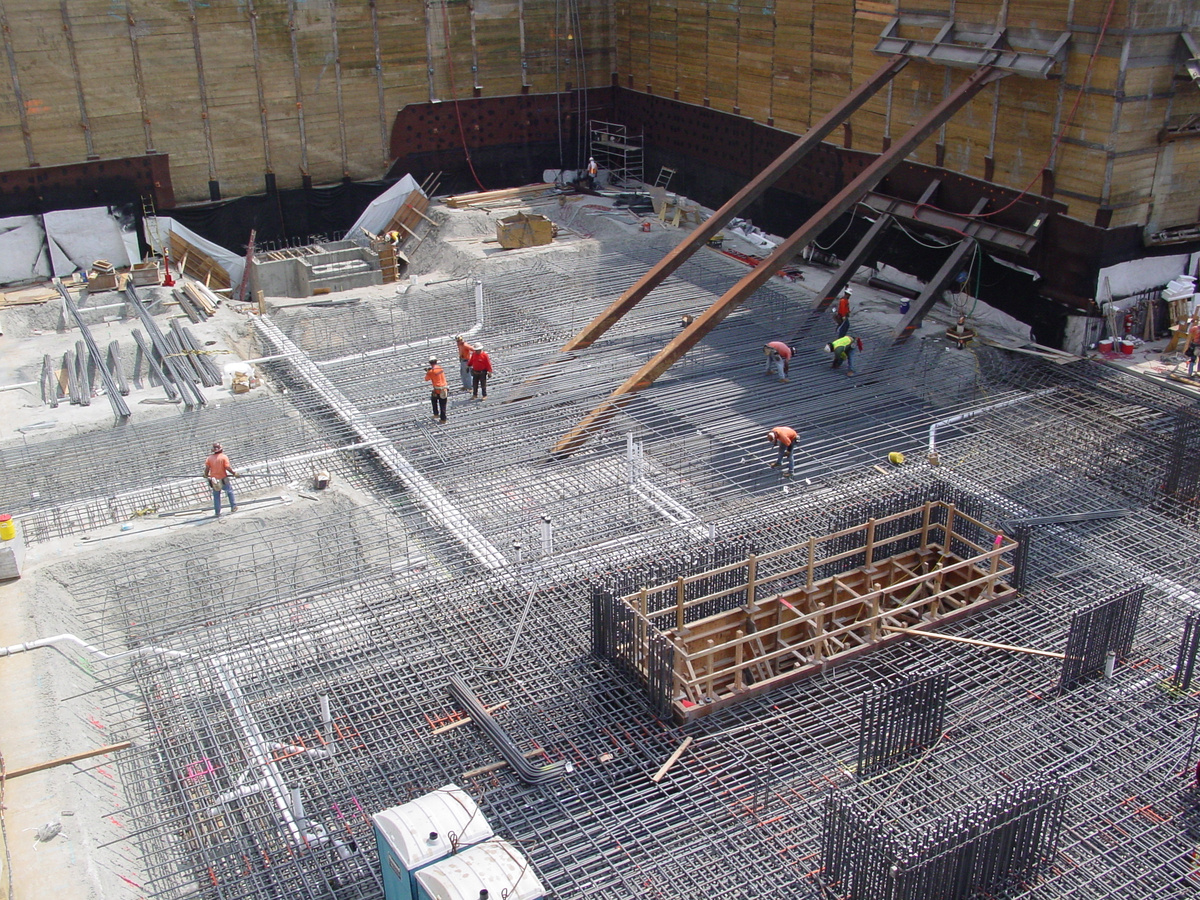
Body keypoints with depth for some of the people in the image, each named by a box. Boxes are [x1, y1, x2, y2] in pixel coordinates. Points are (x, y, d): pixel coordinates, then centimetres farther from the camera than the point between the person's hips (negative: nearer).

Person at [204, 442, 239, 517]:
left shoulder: (209, 458, 0)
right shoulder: (224, 457, -10)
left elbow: (206, 468, -2)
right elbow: (228, 467, -17)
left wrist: (206, 475, 17)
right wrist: (234, 473, -4)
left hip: (214, 481, 3)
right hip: (223, 480, -3)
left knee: (216, 496, 13)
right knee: (230, 491, 20)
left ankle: (217, 513, 18)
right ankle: (233, 507, 19)